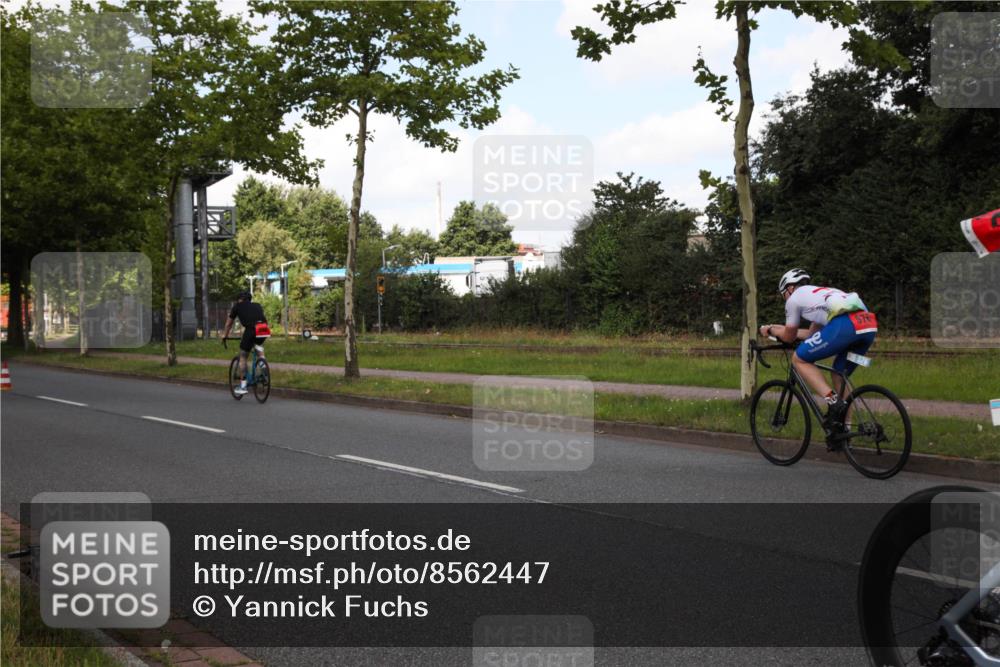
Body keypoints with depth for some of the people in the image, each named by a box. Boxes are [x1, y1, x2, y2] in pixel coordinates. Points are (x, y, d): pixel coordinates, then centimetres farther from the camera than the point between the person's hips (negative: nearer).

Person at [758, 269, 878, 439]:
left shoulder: (794, 298, 17)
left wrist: (770, 330, 42)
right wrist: (781, 328, 50)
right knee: (839, 374, 25)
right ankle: (845, 428, 24)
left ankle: (833, 401, -6)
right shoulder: (820, 294, 38)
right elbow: (812, 333, 41)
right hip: (870, 324, 8)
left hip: (844, 325, -8)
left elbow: (789, 337, 24)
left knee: (799, 359, 8)